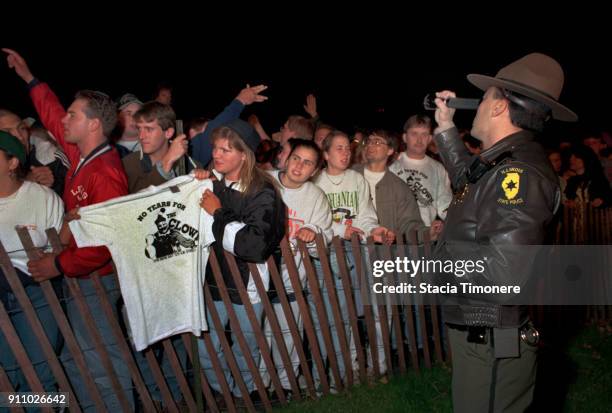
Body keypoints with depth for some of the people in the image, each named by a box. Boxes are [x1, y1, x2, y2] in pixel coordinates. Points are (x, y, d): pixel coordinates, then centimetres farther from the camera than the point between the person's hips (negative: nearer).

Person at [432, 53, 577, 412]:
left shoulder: (517, 173, -26)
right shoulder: (501, 165, 4)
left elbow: (505, 275, -34)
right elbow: (467, 178, 30)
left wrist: (447, 252, -18)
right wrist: (446, 128, 26)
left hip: (491, 345, -9)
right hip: (478, 334, 9)